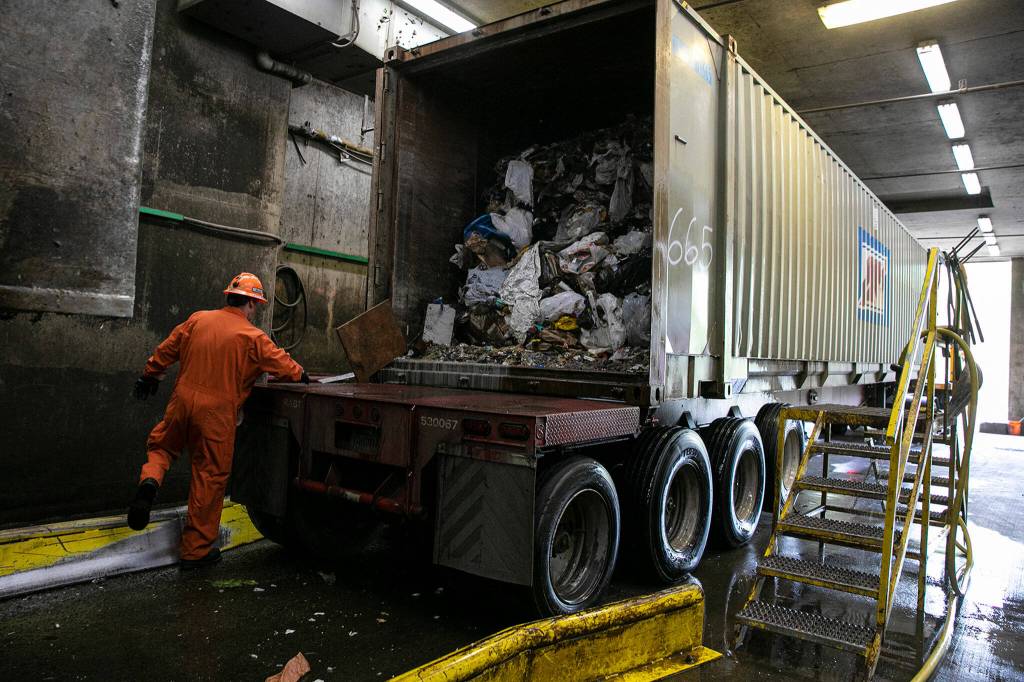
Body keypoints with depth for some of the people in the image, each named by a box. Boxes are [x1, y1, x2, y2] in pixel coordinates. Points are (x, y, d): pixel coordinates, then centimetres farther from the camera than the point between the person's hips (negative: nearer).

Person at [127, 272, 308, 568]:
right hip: (216, 413, -4)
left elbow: (165, 350, 14)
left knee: (161, 447, 29)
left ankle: (149, 481, -4)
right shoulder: (252, 338, -8)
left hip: (182, 401, 4)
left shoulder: (197, 320, 4)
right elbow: (284, 364, -1)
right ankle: (196, 549, 17)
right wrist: (301, 375, 20)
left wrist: (150, 376, 30)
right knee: (209, 477, 7)